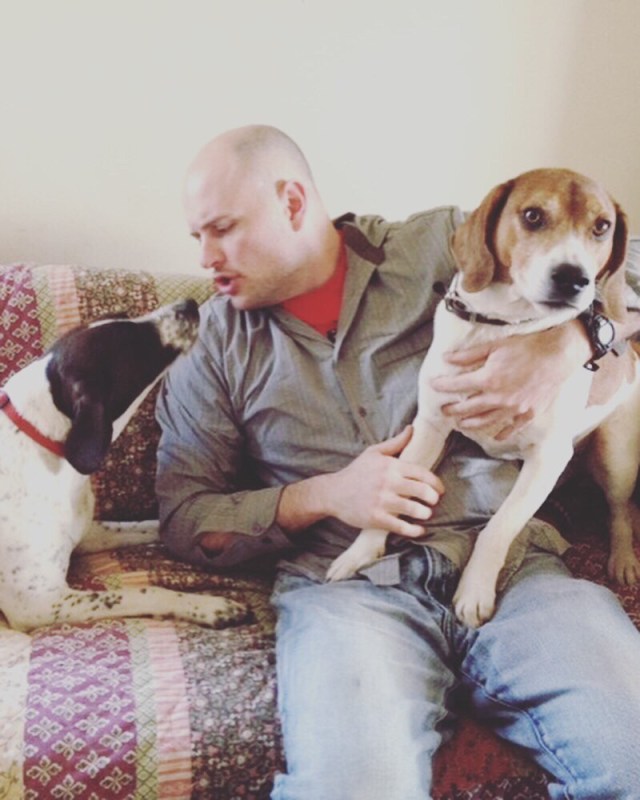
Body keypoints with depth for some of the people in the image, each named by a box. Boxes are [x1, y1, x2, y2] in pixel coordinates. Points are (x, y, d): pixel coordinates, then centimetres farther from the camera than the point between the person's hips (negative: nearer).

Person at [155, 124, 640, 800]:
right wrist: (323, 496, -4)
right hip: (344, 586, 0)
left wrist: (563, 345, -10)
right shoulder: (215, 345, 13)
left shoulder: (439, 246, 10)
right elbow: (183, 519, 11)